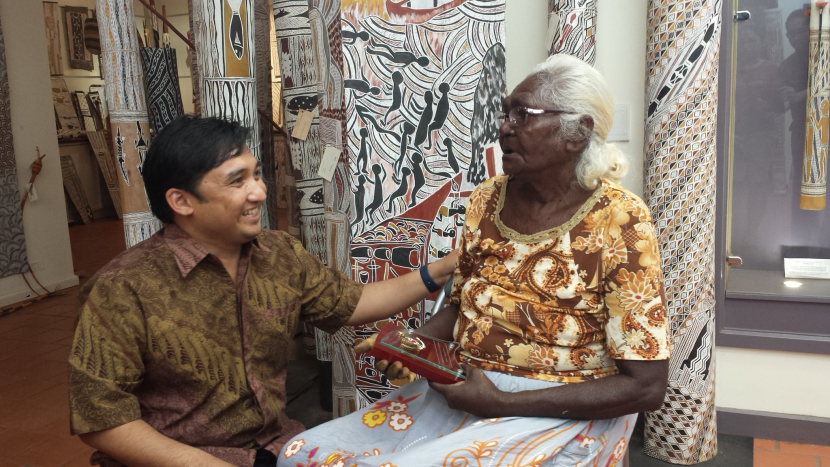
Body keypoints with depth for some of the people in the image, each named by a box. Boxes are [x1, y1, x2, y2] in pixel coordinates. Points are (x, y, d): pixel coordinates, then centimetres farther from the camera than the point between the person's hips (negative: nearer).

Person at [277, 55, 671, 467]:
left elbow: (646, 386, -15)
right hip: (459, 386, 5)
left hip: (560, 408, -5)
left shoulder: (619, 222, -14)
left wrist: (503, 403, -20)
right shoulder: (487, 199, 3)